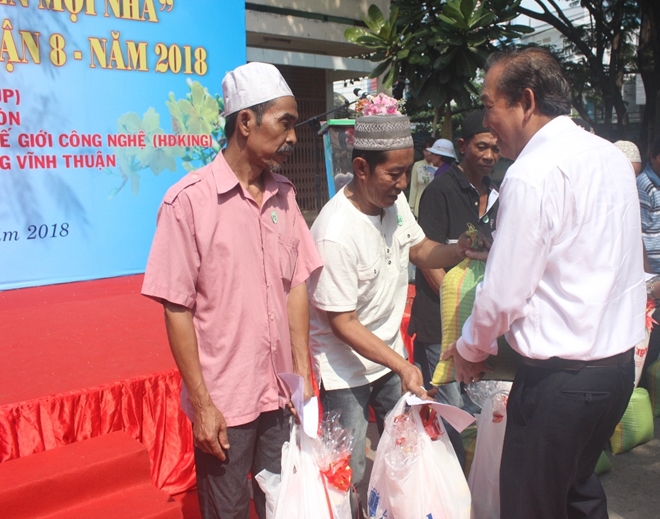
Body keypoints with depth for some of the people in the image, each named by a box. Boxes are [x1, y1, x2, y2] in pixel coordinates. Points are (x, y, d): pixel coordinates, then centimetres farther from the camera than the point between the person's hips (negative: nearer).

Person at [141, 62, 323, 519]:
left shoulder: (284, 195, 4)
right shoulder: (189, 200, -12)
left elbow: (297, 286, 7)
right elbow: (177, 309, -11)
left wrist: (302, 374, 3)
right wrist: (202, 405, -10)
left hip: (281, 395, 5)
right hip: (224, 401, -4)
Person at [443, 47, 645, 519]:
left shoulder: (532, 174, -18)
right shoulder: (612, 157, 8)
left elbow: (503, 293, -16)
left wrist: (470, 350, 3)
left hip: (560, 377, -9)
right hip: (619, 360, 9)